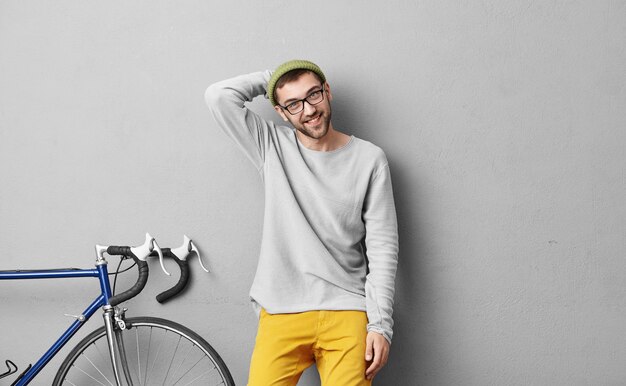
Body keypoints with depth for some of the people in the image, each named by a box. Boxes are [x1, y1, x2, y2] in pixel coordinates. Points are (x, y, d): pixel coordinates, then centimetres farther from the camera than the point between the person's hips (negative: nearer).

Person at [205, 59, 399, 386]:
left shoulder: (368, 159, 3)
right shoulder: (272, 147, 7)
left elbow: (382, 247, 0)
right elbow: (219, 96, -4)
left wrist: (380, 323, -6)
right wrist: (270, 78, 6)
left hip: (346, 312, -1)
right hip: (281, 312, 1)